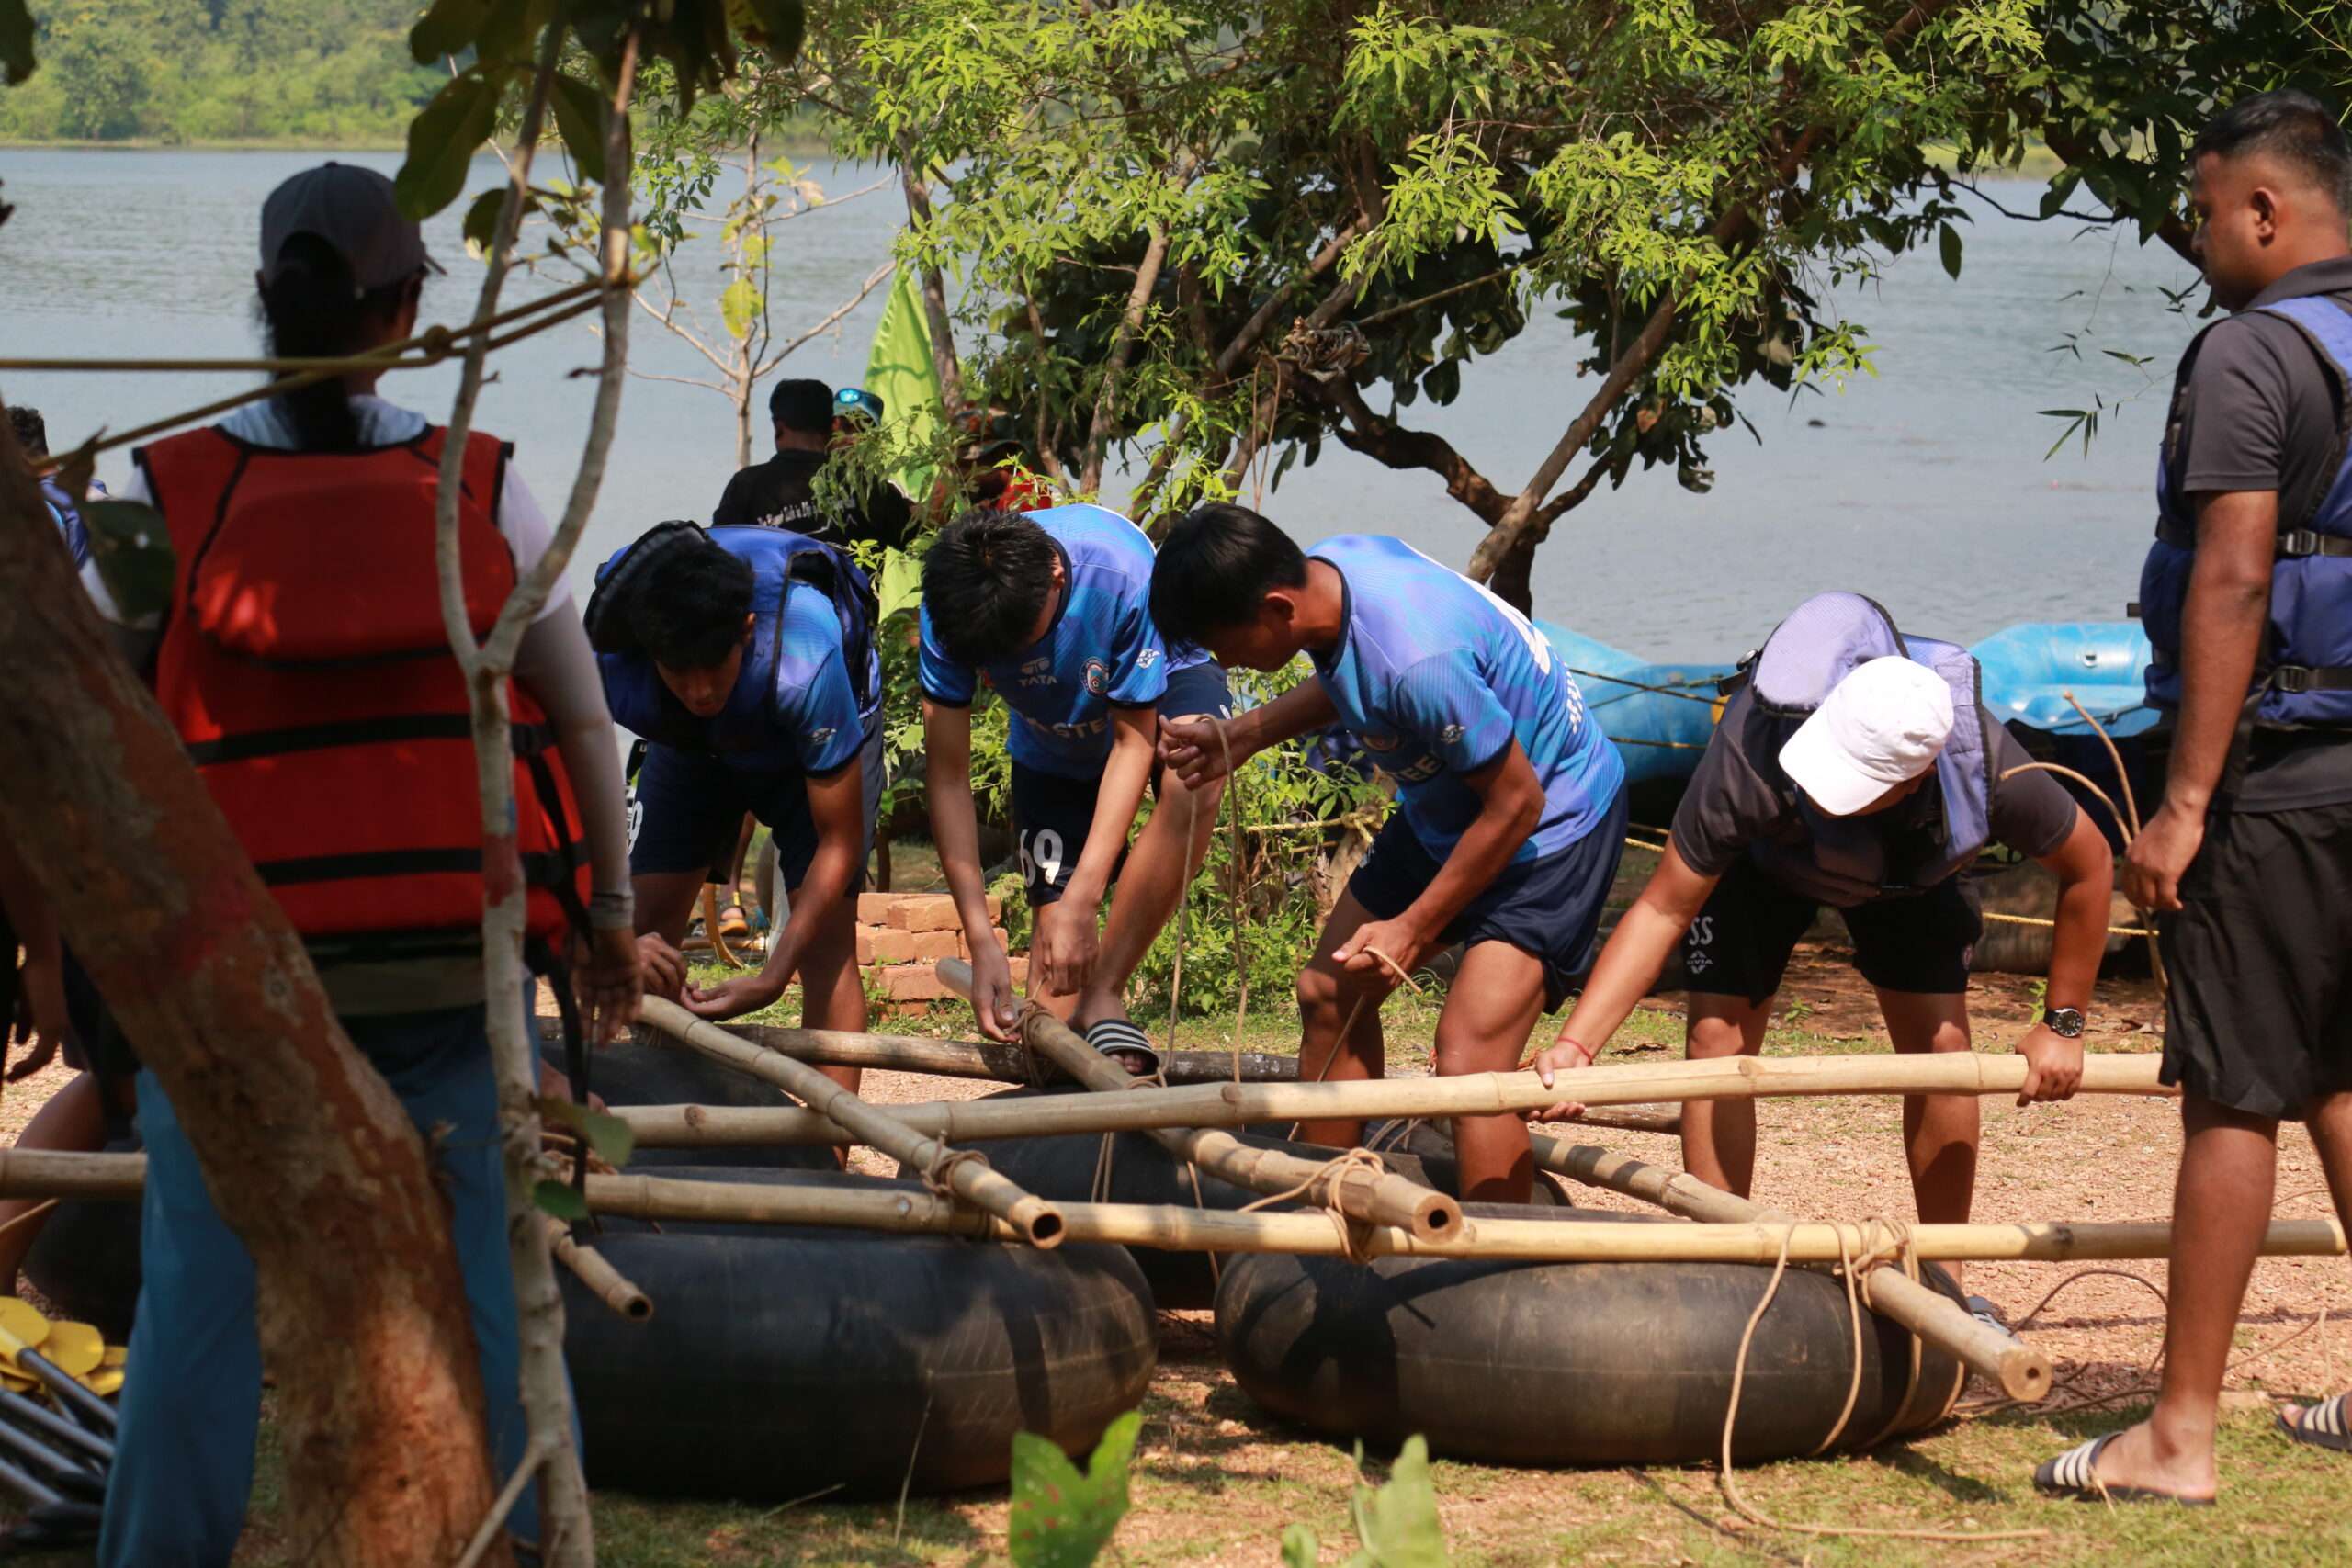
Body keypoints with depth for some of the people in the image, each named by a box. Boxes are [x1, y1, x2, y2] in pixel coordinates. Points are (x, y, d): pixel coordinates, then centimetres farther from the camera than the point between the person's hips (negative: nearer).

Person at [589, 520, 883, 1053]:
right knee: (649, 926, -8)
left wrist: (771, 980, -40)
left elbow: (839, 843, -34)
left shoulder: (803, 664, -44)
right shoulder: (605, 665, -38)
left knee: (827, 940, -18)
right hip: (691, 745, 3)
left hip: (818, 733, -3)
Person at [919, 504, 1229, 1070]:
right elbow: (947, 778, -26)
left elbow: (1133, 739, -30)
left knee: (1194, 778, -35)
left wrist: (1081, 901, -35)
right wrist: (982, 943, -33)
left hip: (1156, 692, -3)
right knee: (1054, 917, -9)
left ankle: (1103, 996, -26)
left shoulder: (1120, 573, -40)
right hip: (1052, 742, 3)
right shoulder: (952, 610, -31)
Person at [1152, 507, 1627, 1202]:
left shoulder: (1418, 662, -38)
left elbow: (1516, 802, -27)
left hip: (1549, 821, -10)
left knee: (1468, 1057, -21)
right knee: (1330, 993, 13)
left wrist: (1415, 927, -18)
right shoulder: (1328, 567, -13)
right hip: (1444, 807, 10)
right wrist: (1242, 735, -3)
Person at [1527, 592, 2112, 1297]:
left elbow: (2090, 866, -20)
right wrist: (1575, 1044, -43)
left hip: (1907, 868, 1)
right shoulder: (1751, 759, -44)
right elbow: (1663, 909, -34)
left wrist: (2062, 1025, -15)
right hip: (1761, 856, -1)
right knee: (1718, 1035, -14)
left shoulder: (1987, 768, -41)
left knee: (1942, 1046, -9)